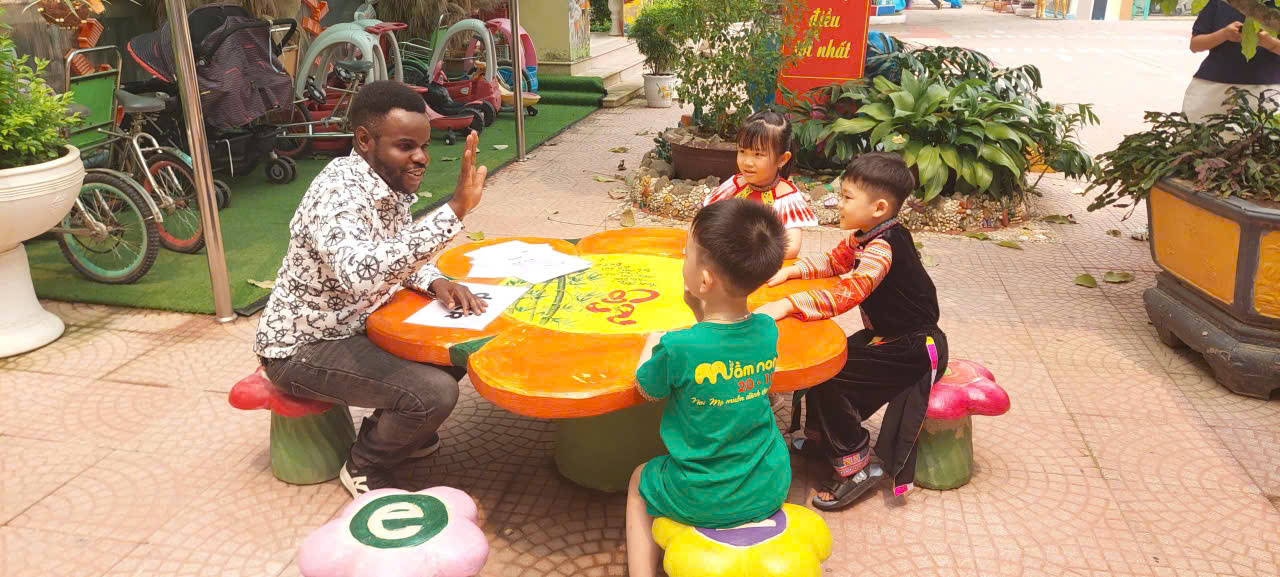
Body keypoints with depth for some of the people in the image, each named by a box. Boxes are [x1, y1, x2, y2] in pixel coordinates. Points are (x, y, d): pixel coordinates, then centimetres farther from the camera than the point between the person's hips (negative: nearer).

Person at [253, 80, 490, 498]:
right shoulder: (338, 193, -29)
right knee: (434, 393, -22)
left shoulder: (389, 182, -2)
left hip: (354, 326, 9)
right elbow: (360, 275, -49)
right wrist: (454, 210, -49)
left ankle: (392, 430, 24)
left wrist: (436, 283, -9)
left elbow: (398, 253, 14)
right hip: (300, 348, -9)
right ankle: (366, 468, 5)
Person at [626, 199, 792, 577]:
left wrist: (653, 342, 11)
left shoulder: (677, 348, -27)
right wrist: (701, 311, -1)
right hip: (770, 490, 4)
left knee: (640, 480, 26)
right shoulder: (767, 331, -12)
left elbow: (647, 390, -4)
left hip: (703, 502, -4)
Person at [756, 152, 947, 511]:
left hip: (914, 351, -10)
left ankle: (854, 466, -3)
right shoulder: (865, 237, 3)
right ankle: (820, 439, 22)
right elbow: (835, 261, 16)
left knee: (828, 377, -16)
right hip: (887, 336, 10)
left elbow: (846, 294, -38)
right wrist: (792, 271, 0)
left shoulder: (882, 248, -27)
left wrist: (788, 305, -44)